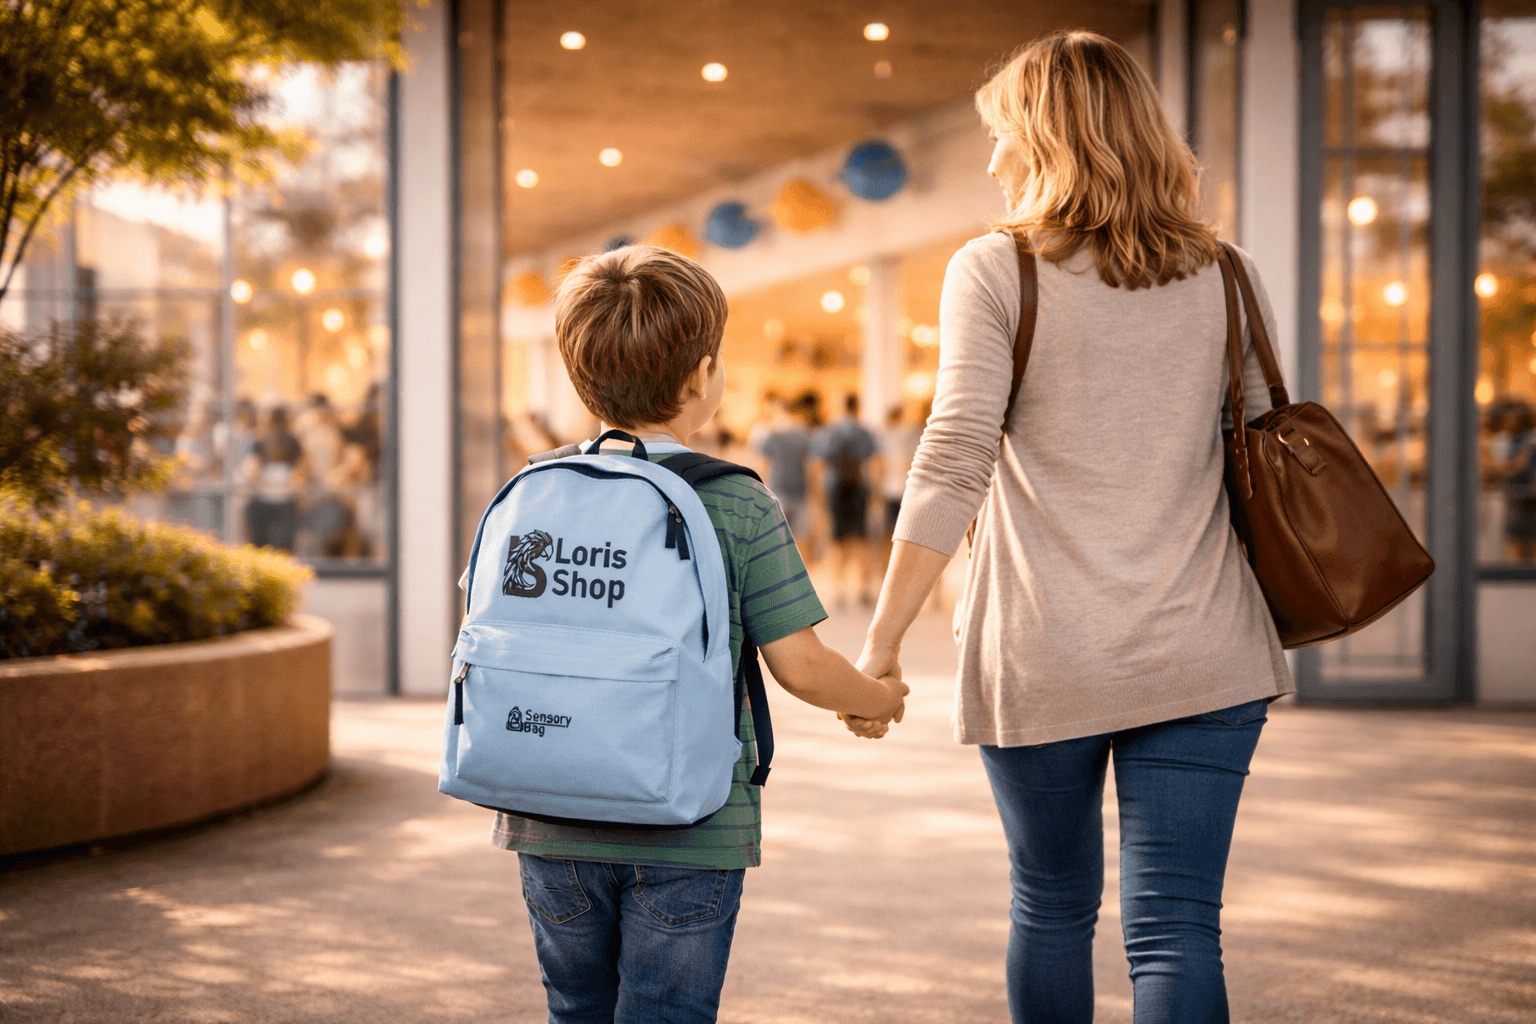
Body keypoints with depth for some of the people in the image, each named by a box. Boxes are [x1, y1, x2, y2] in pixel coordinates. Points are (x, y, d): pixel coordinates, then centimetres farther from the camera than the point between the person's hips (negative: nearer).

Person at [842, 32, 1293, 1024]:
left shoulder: (993, 271, -3)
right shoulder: (1225, 279, 7)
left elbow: (953, 466, -10)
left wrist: (880, 645, -6)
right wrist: (1271, 638, 23)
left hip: (1042, 659, -2)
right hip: (1202, 656, 2)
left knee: (1053, 906, 19)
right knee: (1177, 927, 1)